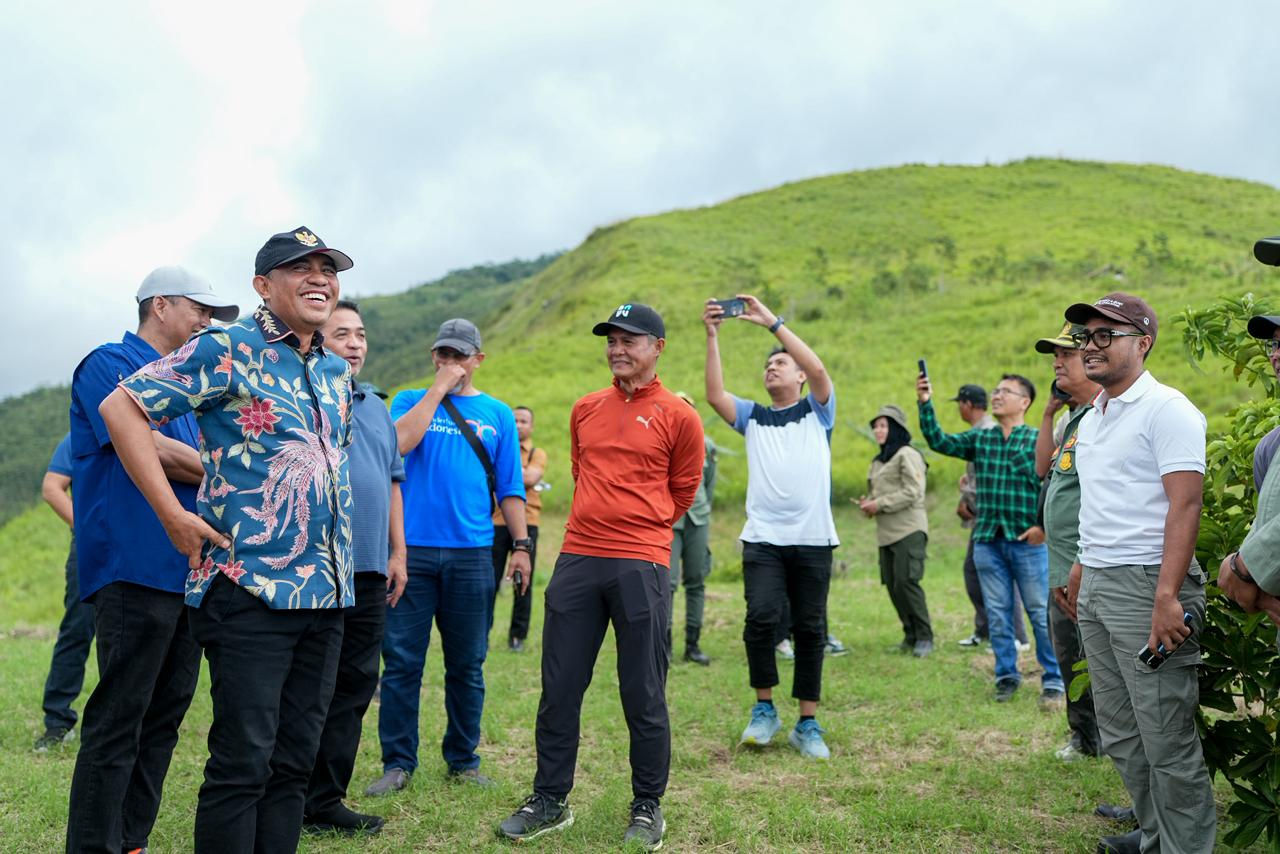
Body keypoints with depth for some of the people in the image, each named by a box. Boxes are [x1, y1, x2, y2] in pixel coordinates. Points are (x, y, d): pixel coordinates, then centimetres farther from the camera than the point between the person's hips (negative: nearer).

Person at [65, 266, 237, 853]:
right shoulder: (110, 364, -3)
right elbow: (141, 447, -15)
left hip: (189, 570, 9)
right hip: (135, 570, -8)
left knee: (163, 718, 10)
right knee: (118, 721, -7)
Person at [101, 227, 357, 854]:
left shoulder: (336, 371, 16)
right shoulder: (226, 350, -6)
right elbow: (121, 406, -10)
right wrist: (172, 513, -13)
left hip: (327, 592, 7)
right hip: (251, 587, -7)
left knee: (296, 760, 12)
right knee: (243, 761, -4)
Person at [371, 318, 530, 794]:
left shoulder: (497, 414, 12)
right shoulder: (412, 400, 9)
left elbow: (509, 487, 12)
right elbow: (399, 442, -13)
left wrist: (521, 545, 3)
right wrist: (439, 387, -8)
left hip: (472, 554, 1)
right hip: (412, 549, -1)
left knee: (467, 665, 8)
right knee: (402, 661, 1)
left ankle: (463, 760, 20)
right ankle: (398, 763, 12)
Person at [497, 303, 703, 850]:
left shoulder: (678, 416, 0)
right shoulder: (586, 409, 13)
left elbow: (681, 493, 10)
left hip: (641, 567, -4)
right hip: (577, 559, 4)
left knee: (643, 697, 2)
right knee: (559, 689, 8)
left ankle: (648, 809, 18)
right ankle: (550, 801, 21)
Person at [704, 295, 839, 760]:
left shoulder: (817, 412, 10)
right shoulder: (752, 416, 16)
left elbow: (818, 369, -8)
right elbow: (714, 395, -1)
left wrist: (773, 322, -11)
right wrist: (711, 336, -8)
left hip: (812, 539, -1)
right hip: (763, 539, 1)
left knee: (810, 630, 3)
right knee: (761, 617, -17)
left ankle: (807, 724, 12)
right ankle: (764, 709, 1)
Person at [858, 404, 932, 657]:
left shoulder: (907, 455, -7)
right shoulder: (878, 461, 20)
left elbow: (912, 492, -15)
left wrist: (879, 504, -16)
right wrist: (867, 502, 5)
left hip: (909, 530, -8)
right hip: (886, 532, 9)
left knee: (906, 581, -14)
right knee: (892, 584, 7)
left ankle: (924, 637, -3)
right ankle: (911, 635, 17)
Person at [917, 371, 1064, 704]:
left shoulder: (1039, 441, -2)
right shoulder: (979, 439, 10)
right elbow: (939, 441, -1)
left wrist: (1044, 525, -12)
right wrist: (925, 404, -11)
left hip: (1028, 541, -4)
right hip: (988, 541, 4)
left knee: (1041, 613, 2)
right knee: (997, 613, 10)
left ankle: (1053, 679, 12)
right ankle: (1006, 676, 21)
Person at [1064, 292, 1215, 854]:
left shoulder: (1165, 409, -10)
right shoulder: (1091, 419, 16)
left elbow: (1184, 504, -17)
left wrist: (1167, 597, -24)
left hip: (1144, 583, -9)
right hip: (1095, 589, 9)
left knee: (1167, 736, -3)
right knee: (1119, 732, 15)